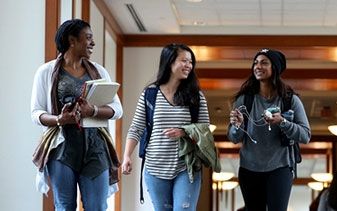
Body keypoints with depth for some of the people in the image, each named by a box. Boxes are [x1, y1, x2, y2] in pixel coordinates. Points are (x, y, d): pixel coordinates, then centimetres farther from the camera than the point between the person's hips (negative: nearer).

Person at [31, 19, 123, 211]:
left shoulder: (98, 71, 12)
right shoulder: (47, 71, 3)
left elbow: (117, 109, 7)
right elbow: (36, 112, 0)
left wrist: (93, 111, -14)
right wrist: (58, 120, -21)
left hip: (95, 148, 2)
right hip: (62, 148, -2)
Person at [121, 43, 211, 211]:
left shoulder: (195, 95, 1)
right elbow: (136, 129, 2)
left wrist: (184, 133, -16)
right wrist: (127, 156, -10)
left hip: (186, 169, -1)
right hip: (155, 170, 1)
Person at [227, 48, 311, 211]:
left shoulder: (291, 99, -3)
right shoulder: (244, 99, 0)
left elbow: (306, 136, -8)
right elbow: (234, 139, 0)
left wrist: (282, 122, -23)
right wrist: (237, 126, -22)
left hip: (279, 169, -2)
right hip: (249, 169, 2)